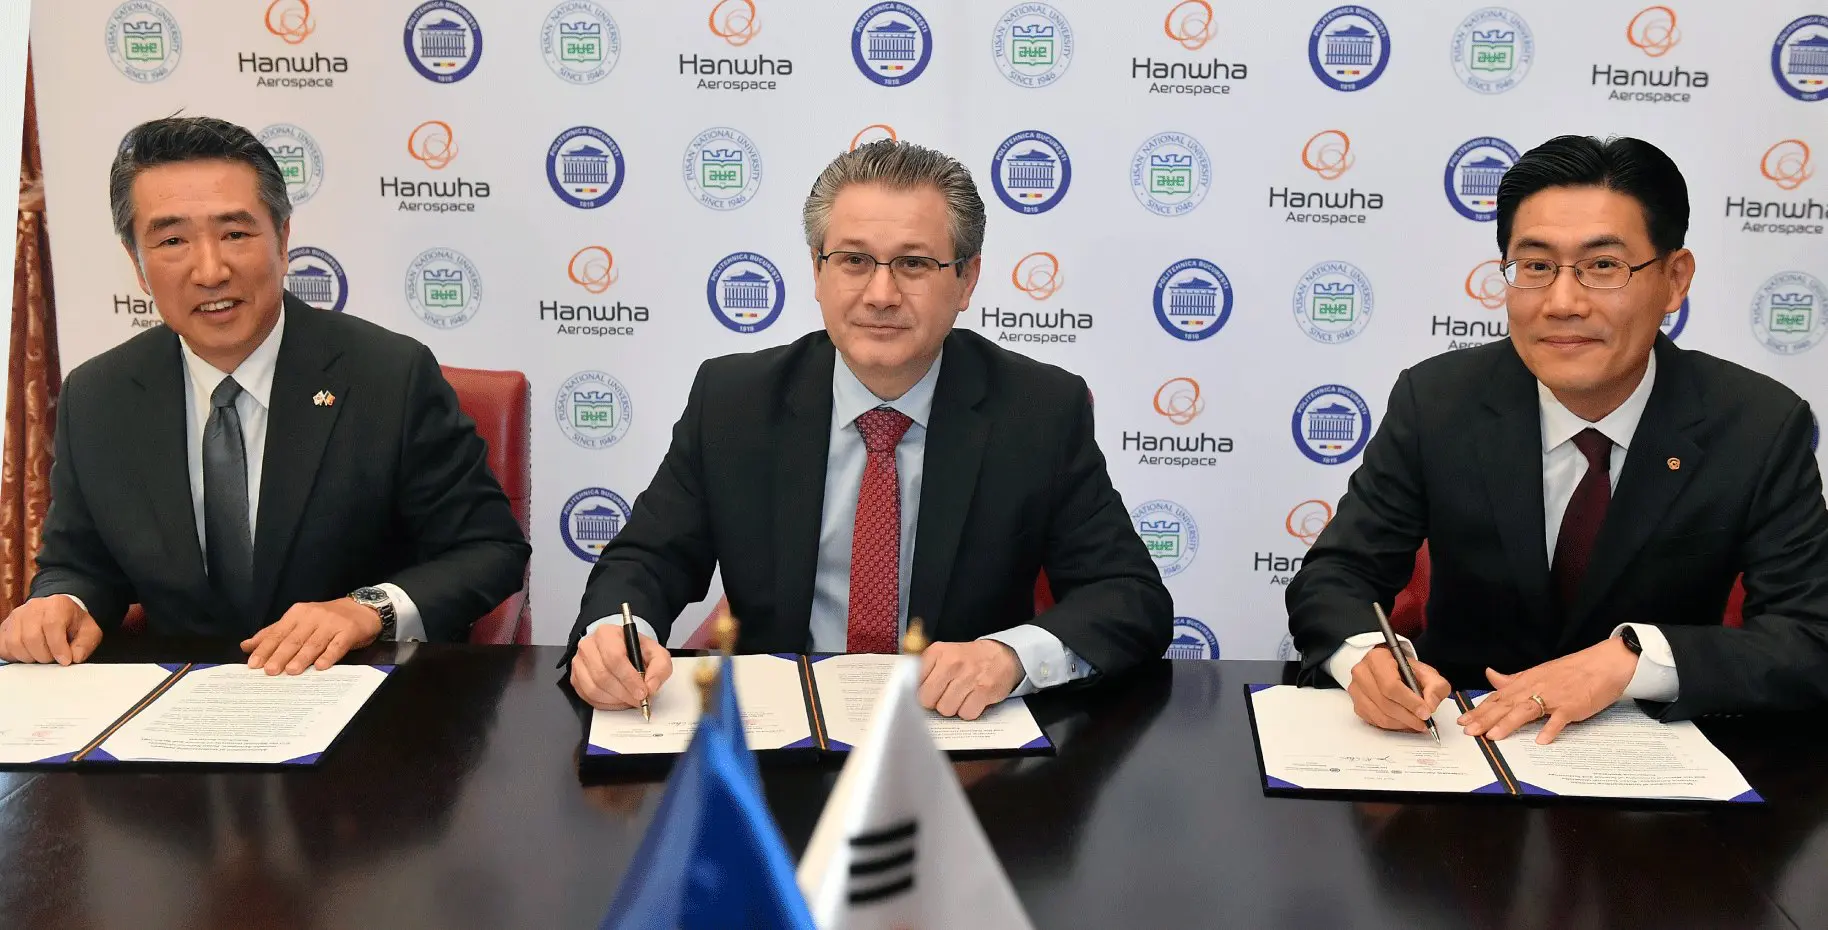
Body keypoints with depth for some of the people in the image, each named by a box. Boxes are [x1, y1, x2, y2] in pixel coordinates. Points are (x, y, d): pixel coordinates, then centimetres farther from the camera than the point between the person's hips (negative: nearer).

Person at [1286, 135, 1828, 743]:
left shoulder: (1764, 430, -9)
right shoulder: (1435, 404, -7)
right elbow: (1334, 576, -5)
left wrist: (1634, 659, -28)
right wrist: (1365, 655, -29)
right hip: (1462, 733, 0)